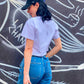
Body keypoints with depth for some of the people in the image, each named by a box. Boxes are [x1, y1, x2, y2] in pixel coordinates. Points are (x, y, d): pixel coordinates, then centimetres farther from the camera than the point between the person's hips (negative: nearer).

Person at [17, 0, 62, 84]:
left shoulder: (31, 22, -12)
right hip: (46, 65, 7)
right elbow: (58, 46, 15)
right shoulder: (53, 24, 9)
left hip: (32, 63, -7)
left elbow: (28, 49, -15)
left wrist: (26, 74, -16)